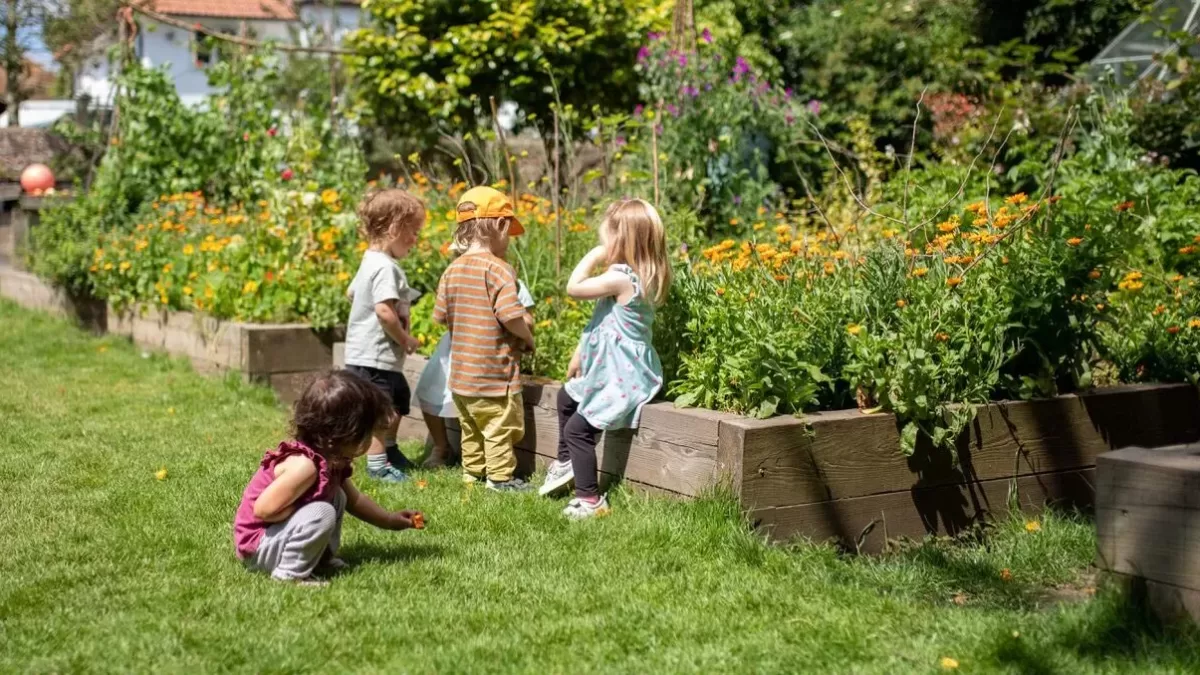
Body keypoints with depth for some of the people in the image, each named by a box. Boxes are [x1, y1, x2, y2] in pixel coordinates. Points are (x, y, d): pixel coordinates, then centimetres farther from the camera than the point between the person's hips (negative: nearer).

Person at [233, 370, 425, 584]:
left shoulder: (332, 460, 1)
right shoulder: (304, 465, -31)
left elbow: (353, 500, 19)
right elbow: (263, 509, -31)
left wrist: (390, 520, 21)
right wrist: (304, 510, -18)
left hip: (276, 536, 10)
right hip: (257, 547, -10)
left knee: (337, 498, 13)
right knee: (322, 513, -28)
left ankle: (322, 558, 9)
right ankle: (290, 573, -18)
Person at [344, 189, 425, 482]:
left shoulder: (370, 261, 11)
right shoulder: (386, 268, -22)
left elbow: (352, 293, 26)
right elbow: (384, 311, -31)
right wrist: (405, 339, -17)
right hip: (375, 356, -11)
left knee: (399, 400, 23)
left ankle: (389, 450, 38)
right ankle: (377, 463, 6)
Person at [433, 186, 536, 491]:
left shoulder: (452, 270, 4)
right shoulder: (498, 269, -18)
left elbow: (440, 316, 7)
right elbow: (510, 317, -25)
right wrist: (528, 338, -6)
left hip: (461, 372, 7)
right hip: (494, 373, -7)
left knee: (471, 429, 21)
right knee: (499, 429, 6)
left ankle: (473, 472, 33)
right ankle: (500, 477, 13)